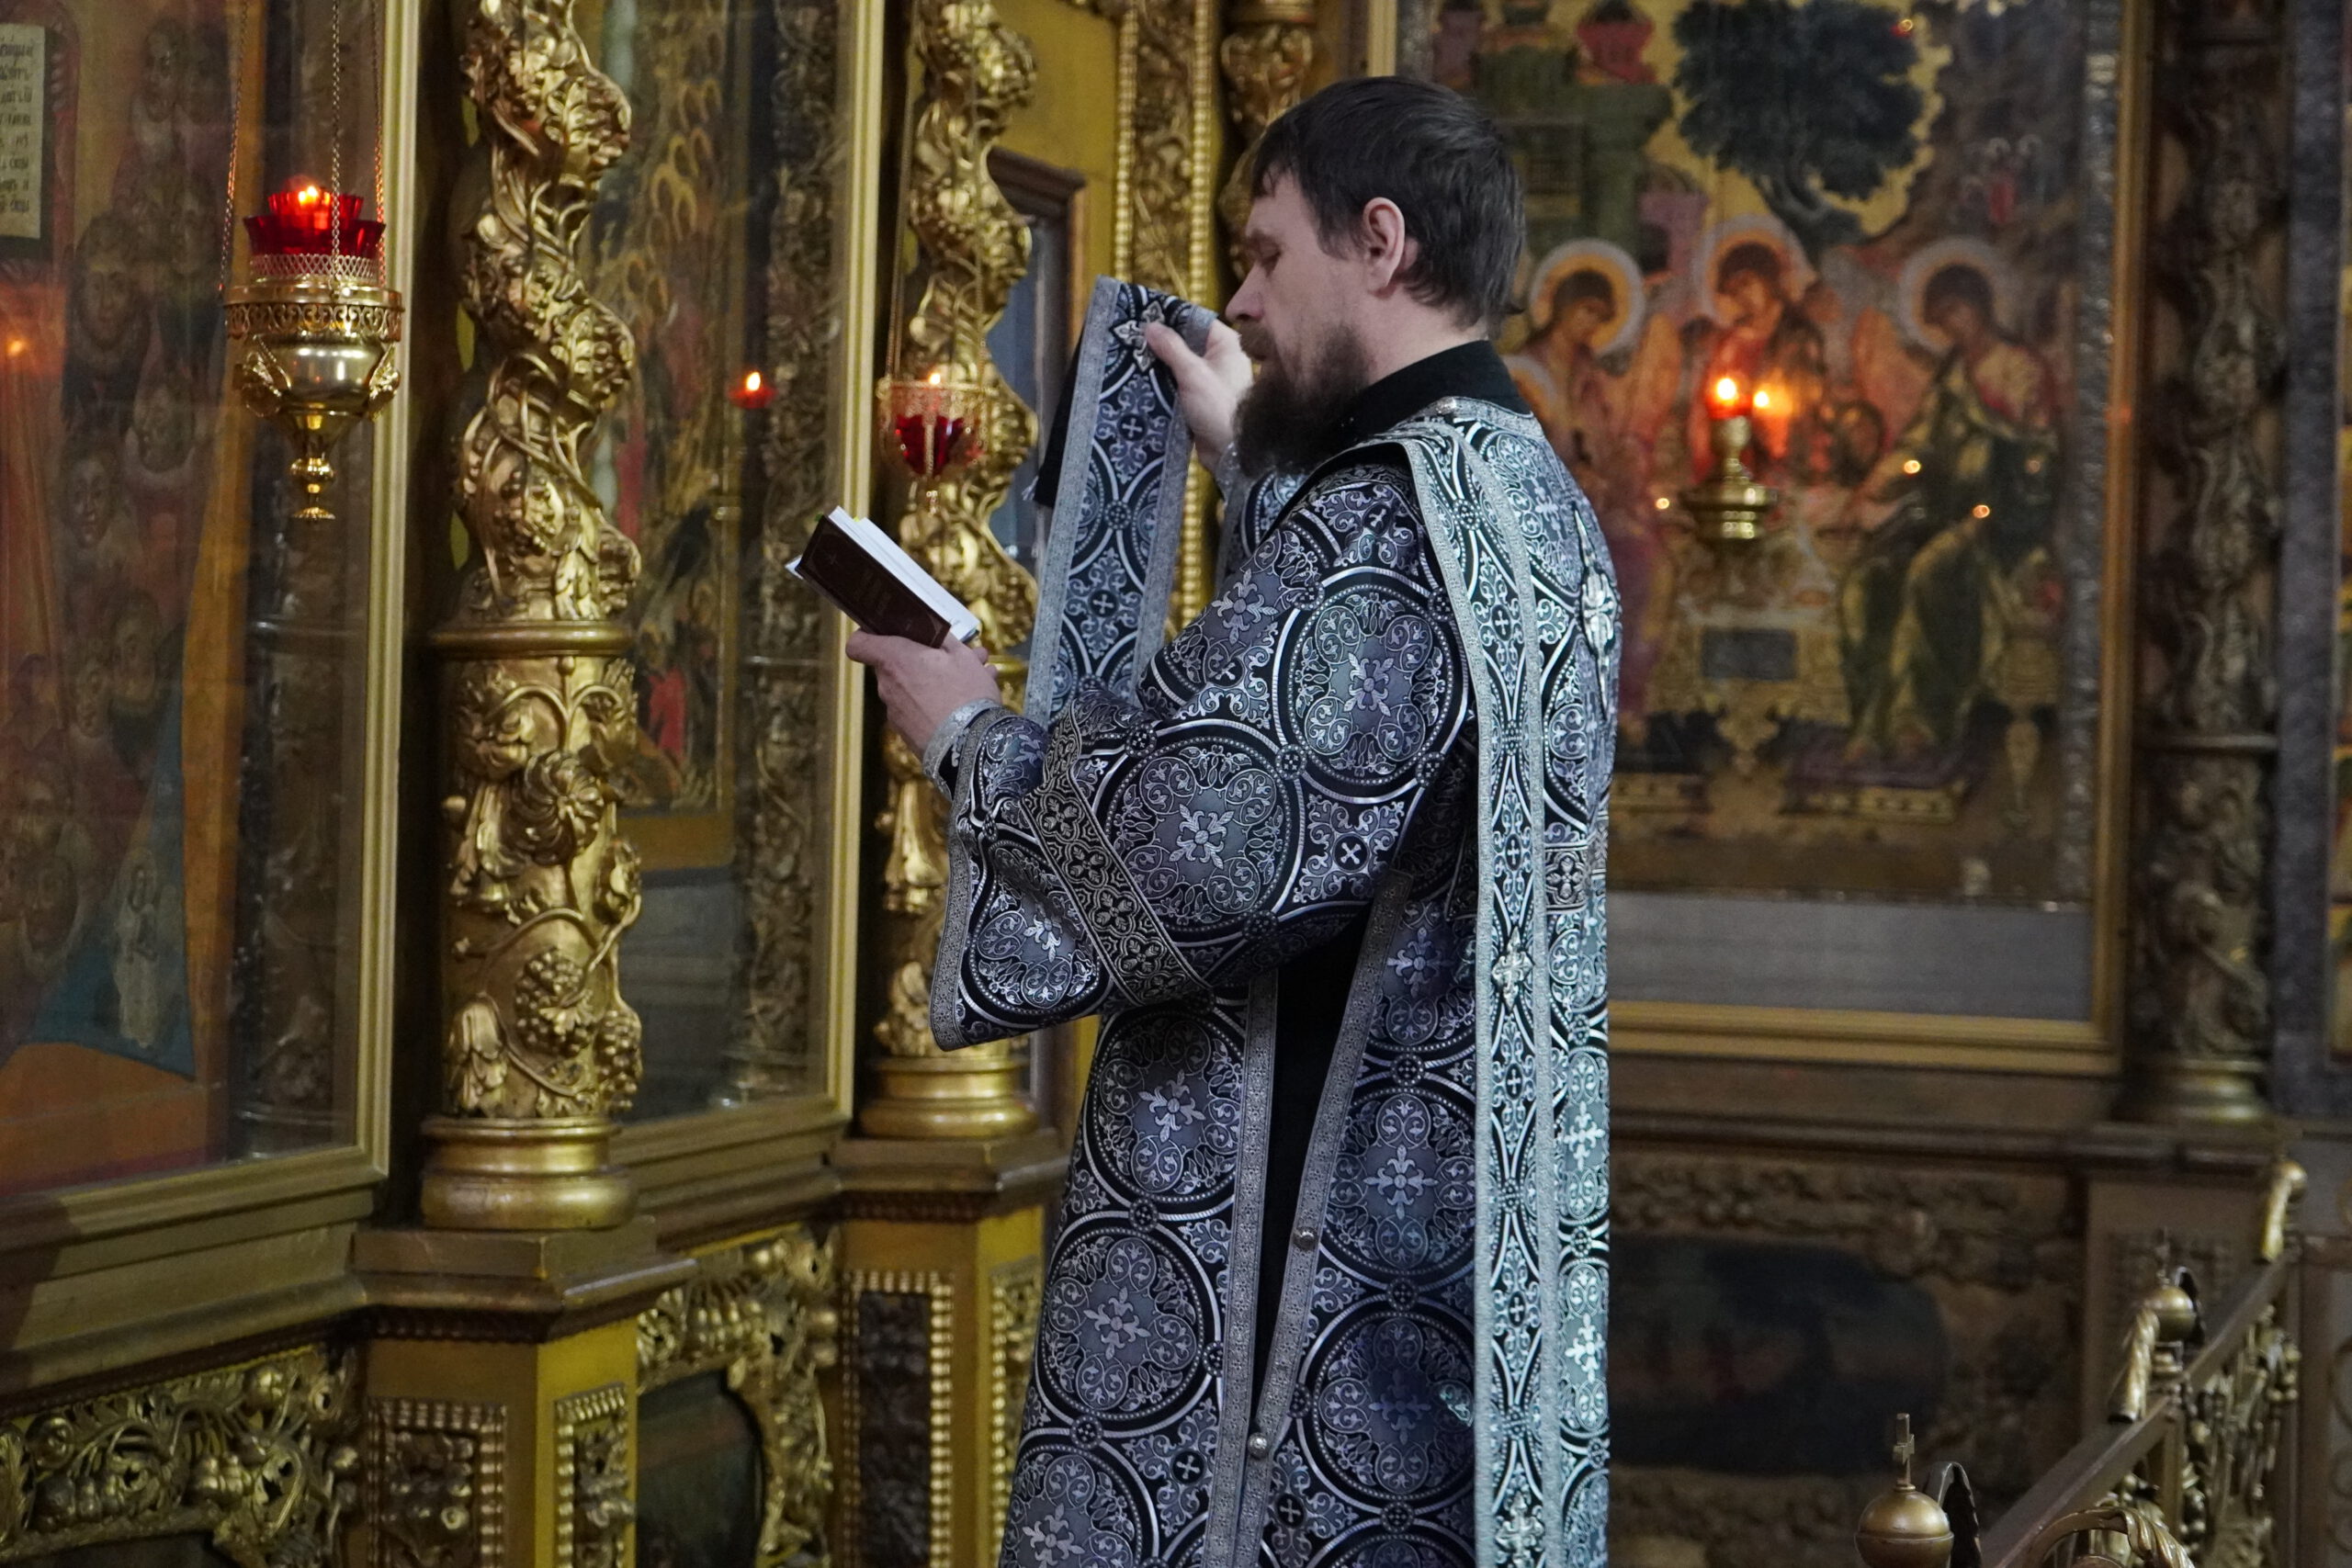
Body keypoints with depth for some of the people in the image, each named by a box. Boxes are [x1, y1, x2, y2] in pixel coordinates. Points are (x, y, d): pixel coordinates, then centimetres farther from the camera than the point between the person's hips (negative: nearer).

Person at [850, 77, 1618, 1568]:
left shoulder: (1384, 522, -19)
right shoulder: (1526, 491, 13)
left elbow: (1184, 855, -25)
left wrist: (973, 734, -8)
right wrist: (1258, 463, 38)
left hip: (1304, 1271, -10)